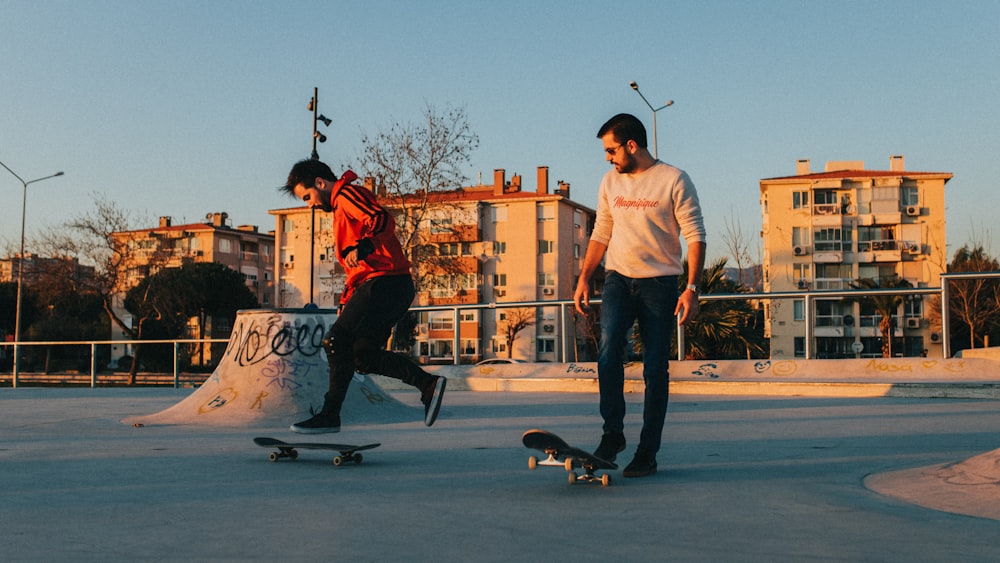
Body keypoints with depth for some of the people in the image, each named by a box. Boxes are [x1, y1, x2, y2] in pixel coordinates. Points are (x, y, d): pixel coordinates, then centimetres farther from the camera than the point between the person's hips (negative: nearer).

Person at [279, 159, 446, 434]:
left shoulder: (347, 194, -2)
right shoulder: (342, 206, 29)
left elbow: (382, 220, -22)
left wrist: (361, 248, -36)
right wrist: (346, 300, 25)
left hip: (383, 284, -10)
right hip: (395, 287, 10)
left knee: (337, 341, -9)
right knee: (363, 355, 9)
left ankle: (330, 415, -5)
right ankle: (428, 384, 3)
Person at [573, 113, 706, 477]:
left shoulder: (674, 180, -4)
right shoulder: (610, 182, 11)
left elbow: (695, 236, -6)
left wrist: (692, 288, -14)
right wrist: (584, 278, 9)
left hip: (660, 283, -3)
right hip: (619, 279, 3)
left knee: (655, 369, -1)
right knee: (608, 347, -20)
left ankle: (647, 452, 7)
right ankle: (612, 432, -10)